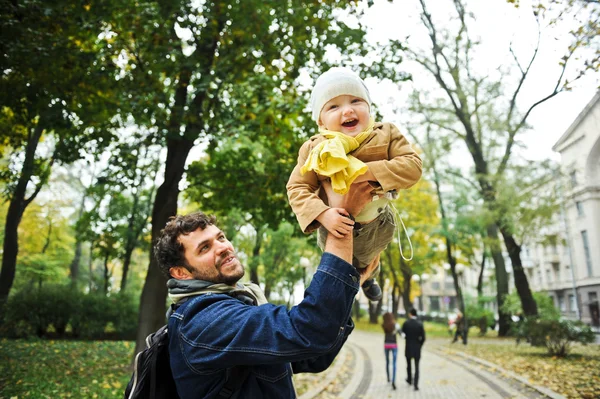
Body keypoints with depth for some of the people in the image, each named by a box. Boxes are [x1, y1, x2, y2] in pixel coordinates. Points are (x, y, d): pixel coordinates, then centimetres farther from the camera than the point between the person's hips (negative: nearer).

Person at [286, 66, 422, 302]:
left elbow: (413, 167, -28)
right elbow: (297, 188, -22)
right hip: (335, 228, -1)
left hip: (378, 226, 2)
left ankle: (368, 277, 74)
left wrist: (368, 171, -39)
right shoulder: (313, 150, -23)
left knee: (368, 261, 36)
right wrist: (322, 214, -39)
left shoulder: (385, 135, -20)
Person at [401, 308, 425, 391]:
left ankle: (409, 380, 39)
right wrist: (419, 346, 7)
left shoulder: (406, 323, -9)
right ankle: (415, 384, -4)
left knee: (408, 364, 22)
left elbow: (403, 333, -1)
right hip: (417, 349, 0)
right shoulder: (420, 324, -8)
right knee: (416, 367, 5)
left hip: (408, 348, 0)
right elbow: (423, 338, -8)